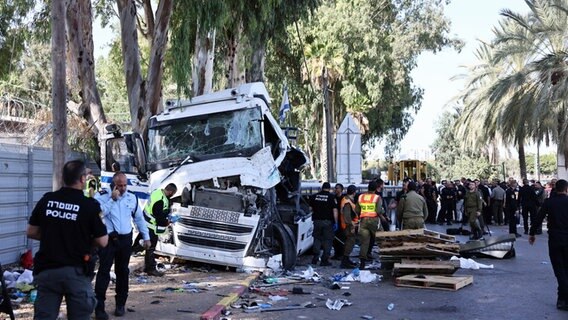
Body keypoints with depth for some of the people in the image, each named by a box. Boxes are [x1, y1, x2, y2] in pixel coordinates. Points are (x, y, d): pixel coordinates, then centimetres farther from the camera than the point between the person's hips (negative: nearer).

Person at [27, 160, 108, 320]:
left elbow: (31, 232, 9)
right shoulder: (90, 205, -10)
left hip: (46, 269, 3)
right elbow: (102, 241, -7)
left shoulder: (46, 200, 1)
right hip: (76, 271, -3)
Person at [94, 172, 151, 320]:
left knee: (122, 271, 12)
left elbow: (139, 218, 15)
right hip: (108, 239, -4)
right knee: (104, 271, -8)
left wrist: (146, 237, 15)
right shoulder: (102, 196, -5)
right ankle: (99, 307, -6)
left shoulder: (132, 197, 7)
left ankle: (120, 304, 23)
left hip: (125, 239, 4)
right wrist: (112, 199, -20)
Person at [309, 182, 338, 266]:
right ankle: (324, 260, 2)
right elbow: (335, 210, -11)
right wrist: (336, 222, -8)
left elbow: (311, 208, 12)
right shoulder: (331, 197, -6)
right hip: (328, 221, -3)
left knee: (317, 238, 16)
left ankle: (315, 257, 12)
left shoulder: (314, 196, 4)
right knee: (327, 240, 4)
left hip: (317, 221, 3)